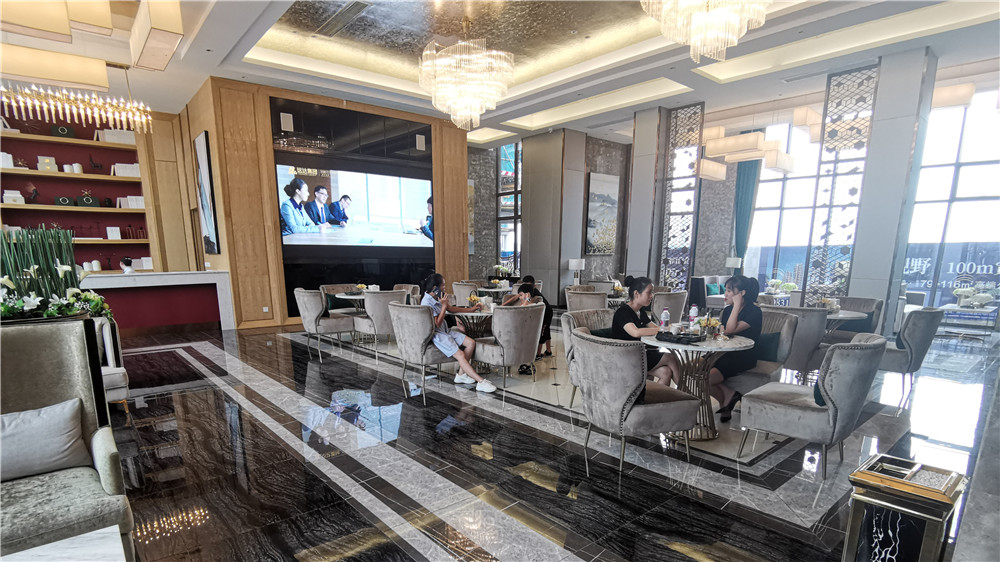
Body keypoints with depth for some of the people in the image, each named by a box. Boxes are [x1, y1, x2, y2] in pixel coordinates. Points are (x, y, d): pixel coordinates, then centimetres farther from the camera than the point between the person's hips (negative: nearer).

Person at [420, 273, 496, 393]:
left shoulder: (437, 298, 7)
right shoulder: (427, 303, -20)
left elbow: (452, 309, 23)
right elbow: (437, 324, -21)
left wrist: (470, 309, 25)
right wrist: (444, 305, -20)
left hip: (446, 331, 10)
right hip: (437, 335, -9)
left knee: (471, 343, -3)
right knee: (460, 354, -22)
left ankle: (461, 375, 1)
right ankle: (481, 382, -21)